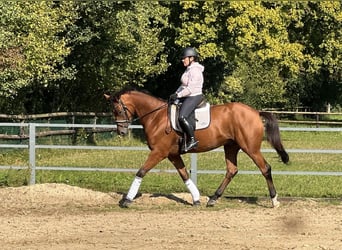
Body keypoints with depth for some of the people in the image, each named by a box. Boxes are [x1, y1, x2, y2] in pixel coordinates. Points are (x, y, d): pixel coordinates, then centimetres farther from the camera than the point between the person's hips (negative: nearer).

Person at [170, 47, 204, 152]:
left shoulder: (195, 71, -17)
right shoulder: (189, 69, 15)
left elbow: (190, 89, -22)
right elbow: (184, 85, 21)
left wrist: (178, 95, -18)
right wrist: (175, 93, 8)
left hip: (194, 97, -11)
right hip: (187, 97, 11)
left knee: (182, 117, -28)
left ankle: (192, 140, -22)